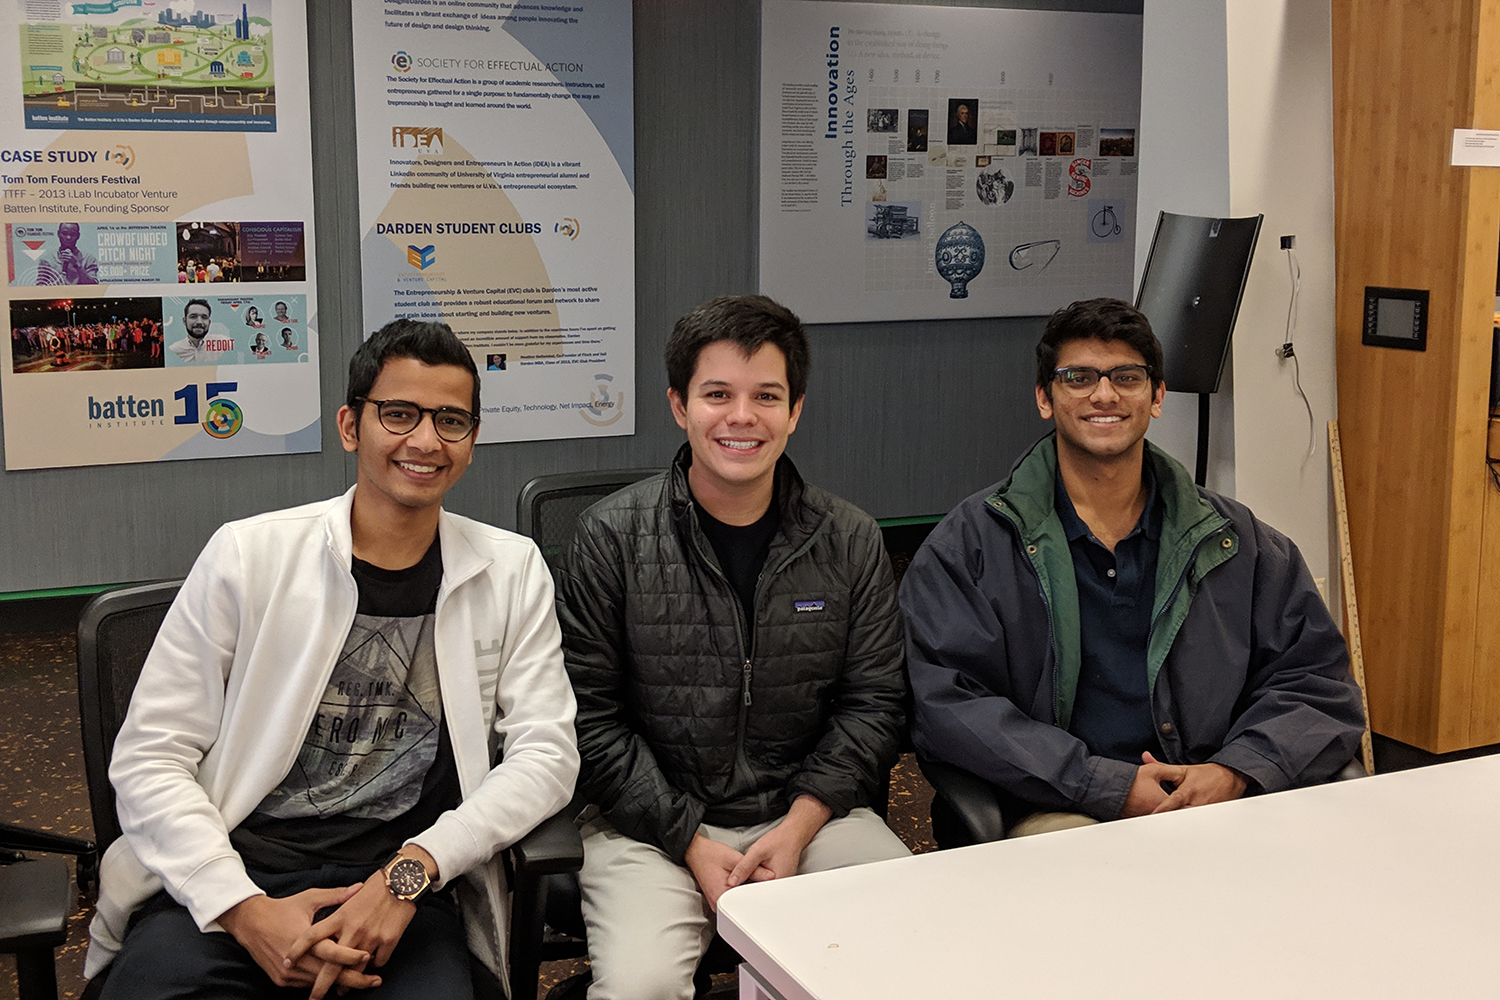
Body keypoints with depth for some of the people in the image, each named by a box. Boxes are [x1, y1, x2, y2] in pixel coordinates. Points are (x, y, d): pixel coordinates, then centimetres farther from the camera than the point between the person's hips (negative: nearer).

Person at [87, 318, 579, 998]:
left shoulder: (512, 571, 8)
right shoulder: (247, 555, 3)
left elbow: (546, 753, 2)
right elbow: (149, 759, 1)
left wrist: (413, 870, -13)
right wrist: (245, 910, -13)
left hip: (403, 888, 1)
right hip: (234, 873, 0)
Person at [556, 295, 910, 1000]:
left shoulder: (849, 542, 3)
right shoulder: (612, 537, -5)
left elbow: (871, 703, 4)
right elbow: (590, 717, -6)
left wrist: (796, 830, -9)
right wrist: (693, 844, -12)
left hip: (808, 810, 3)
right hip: (652, 823, -2)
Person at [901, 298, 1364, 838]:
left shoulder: (1239, 540, 15)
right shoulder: (968, 545, 3)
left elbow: (1318, 680, 13)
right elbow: (948, 706, -8)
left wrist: (1236, 771, -9)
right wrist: (1112, 788, -15)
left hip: (1218, 804, 5)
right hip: (1061, 813, -4)